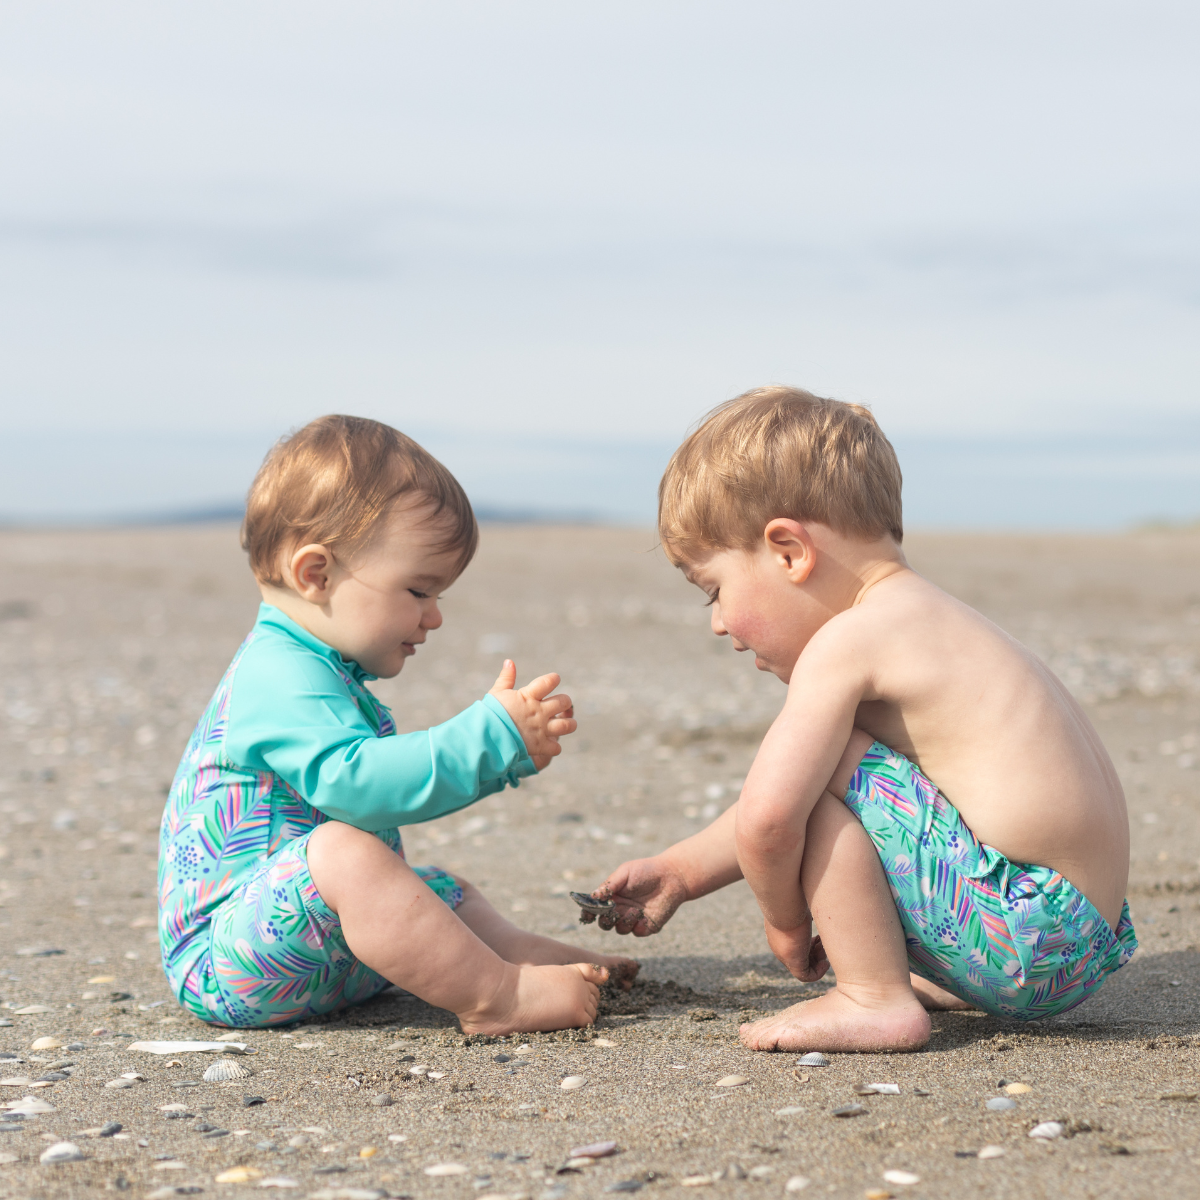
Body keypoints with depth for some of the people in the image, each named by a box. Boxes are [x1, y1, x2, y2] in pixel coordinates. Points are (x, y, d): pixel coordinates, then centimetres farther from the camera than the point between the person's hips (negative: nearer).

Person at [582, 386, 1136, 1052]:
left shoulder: (844, 643, -15)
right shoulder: (923, 618, 16)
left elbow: (767, 815, -23)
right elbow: (782, 807, 25)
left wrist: (785, 921, -4)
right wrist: (681, 870, 27)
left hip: (1023, 938, -10)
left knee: (820, 761, -12)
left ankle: (875, 1000, -9)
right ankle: (949, 982, 17)